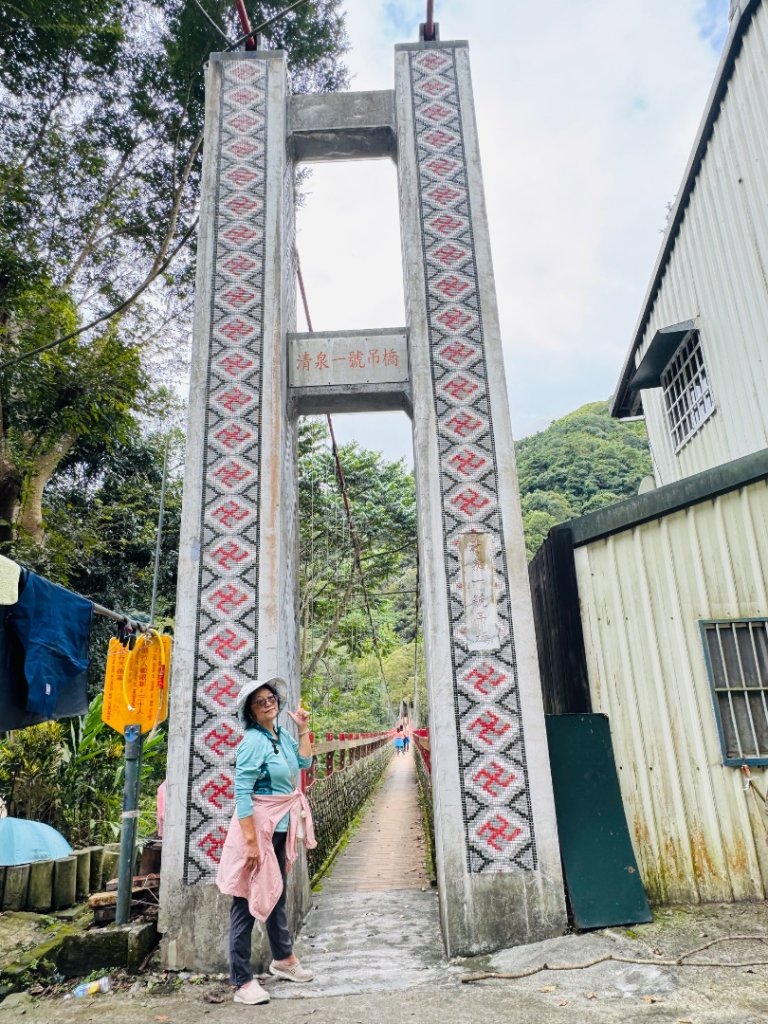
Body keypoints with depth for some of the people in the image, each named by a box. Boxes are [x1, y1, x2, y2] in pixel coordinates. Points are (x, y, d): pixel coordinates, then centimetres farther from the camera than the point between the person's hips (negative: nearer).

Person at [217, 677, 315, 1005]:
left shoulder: (281, 735, 5)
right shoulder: (253, 741, -19)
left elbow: (305, 762, 11)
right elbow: (242, 793, -22)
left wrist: (304, 729, 5)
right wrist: (250, 840, -24)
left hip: (281, 828, 9)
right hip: (258, 827, -9)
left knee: (277, 894, 23)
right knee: (246, 902, 1)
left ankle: (283, 959, 41)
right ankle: (242, 981, 11)